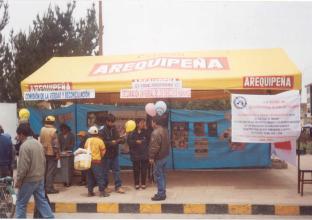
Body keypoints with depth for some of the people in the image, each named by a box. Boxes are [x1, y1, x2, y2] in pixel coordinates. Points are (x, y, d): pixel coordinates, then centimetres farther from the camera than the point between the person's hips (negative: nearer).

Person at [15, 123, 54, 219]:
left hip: (28, 180, -8)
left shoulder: (24, 146, -18)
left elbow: (23, 166, -20)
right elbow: (44, 161, 14)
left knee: (21, 203, 6)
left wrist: (18, 180, -11)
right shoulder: (38, 143, 9)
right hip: (40, 178, 8)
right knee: (42, 201, 12)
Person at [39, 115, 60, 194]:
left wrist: (42, 149, 16)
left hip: (44, 153, 6)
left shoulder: (42, 129, 1)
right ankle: (49, 188, -1)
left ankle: (44, 186, 22)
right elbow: (55, 144, -16)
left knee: (45, 170, 15)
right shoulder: (53, 131, -15)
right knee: (51, 171, -1)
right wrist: (57, 153, -9)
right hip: (52, 153, -6)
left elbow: (41, 141, 7)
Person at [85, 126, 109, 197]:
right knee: (100, 176, -1)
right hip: (96, 161, -5)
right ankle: (102, 191, -1)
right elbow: (103, 151, -4)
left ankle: (90, 192, 14)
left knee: (90, 177, 11)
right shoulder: (99, 141, -6)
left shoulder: (87, 140, 5)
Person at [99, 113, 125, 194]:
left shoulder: (115, 130, 7)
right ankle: (104, 187, 19)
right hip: (106, 155, -5)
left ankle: (118, 186, 11)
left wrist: (121, 139, -12)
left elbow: (120, 139, 10)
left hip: (115, 154, 5)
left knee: (117, 170, 5)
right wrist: (111, 143, -22)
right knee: (105, 171, 6)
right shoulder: (102, 131, -9)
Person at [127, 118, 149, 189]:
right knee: (136, 170, 6)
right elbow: (129, 141, -9)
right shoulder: (132, 133, -4)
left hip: (144, 154, 1)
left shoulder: (146, 132, 1)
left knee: (144, 170, 6)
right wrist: (136, 142, -19)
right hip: (135, 154, -1)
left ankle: (143, 183, 19)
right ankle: (137, 184, 20)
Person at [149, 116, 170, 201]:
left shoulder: (156, 132, -21)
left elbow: (154, 147, -24)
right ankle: (162, 192, 23)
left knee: (158, 175, -3)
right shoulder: (165, 130, 10)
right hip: (165, 155, 10)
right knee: (162, 175, 16)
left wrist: (151, 157, -17)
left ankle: (161, 194, 1)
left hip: (159, 157, -10)